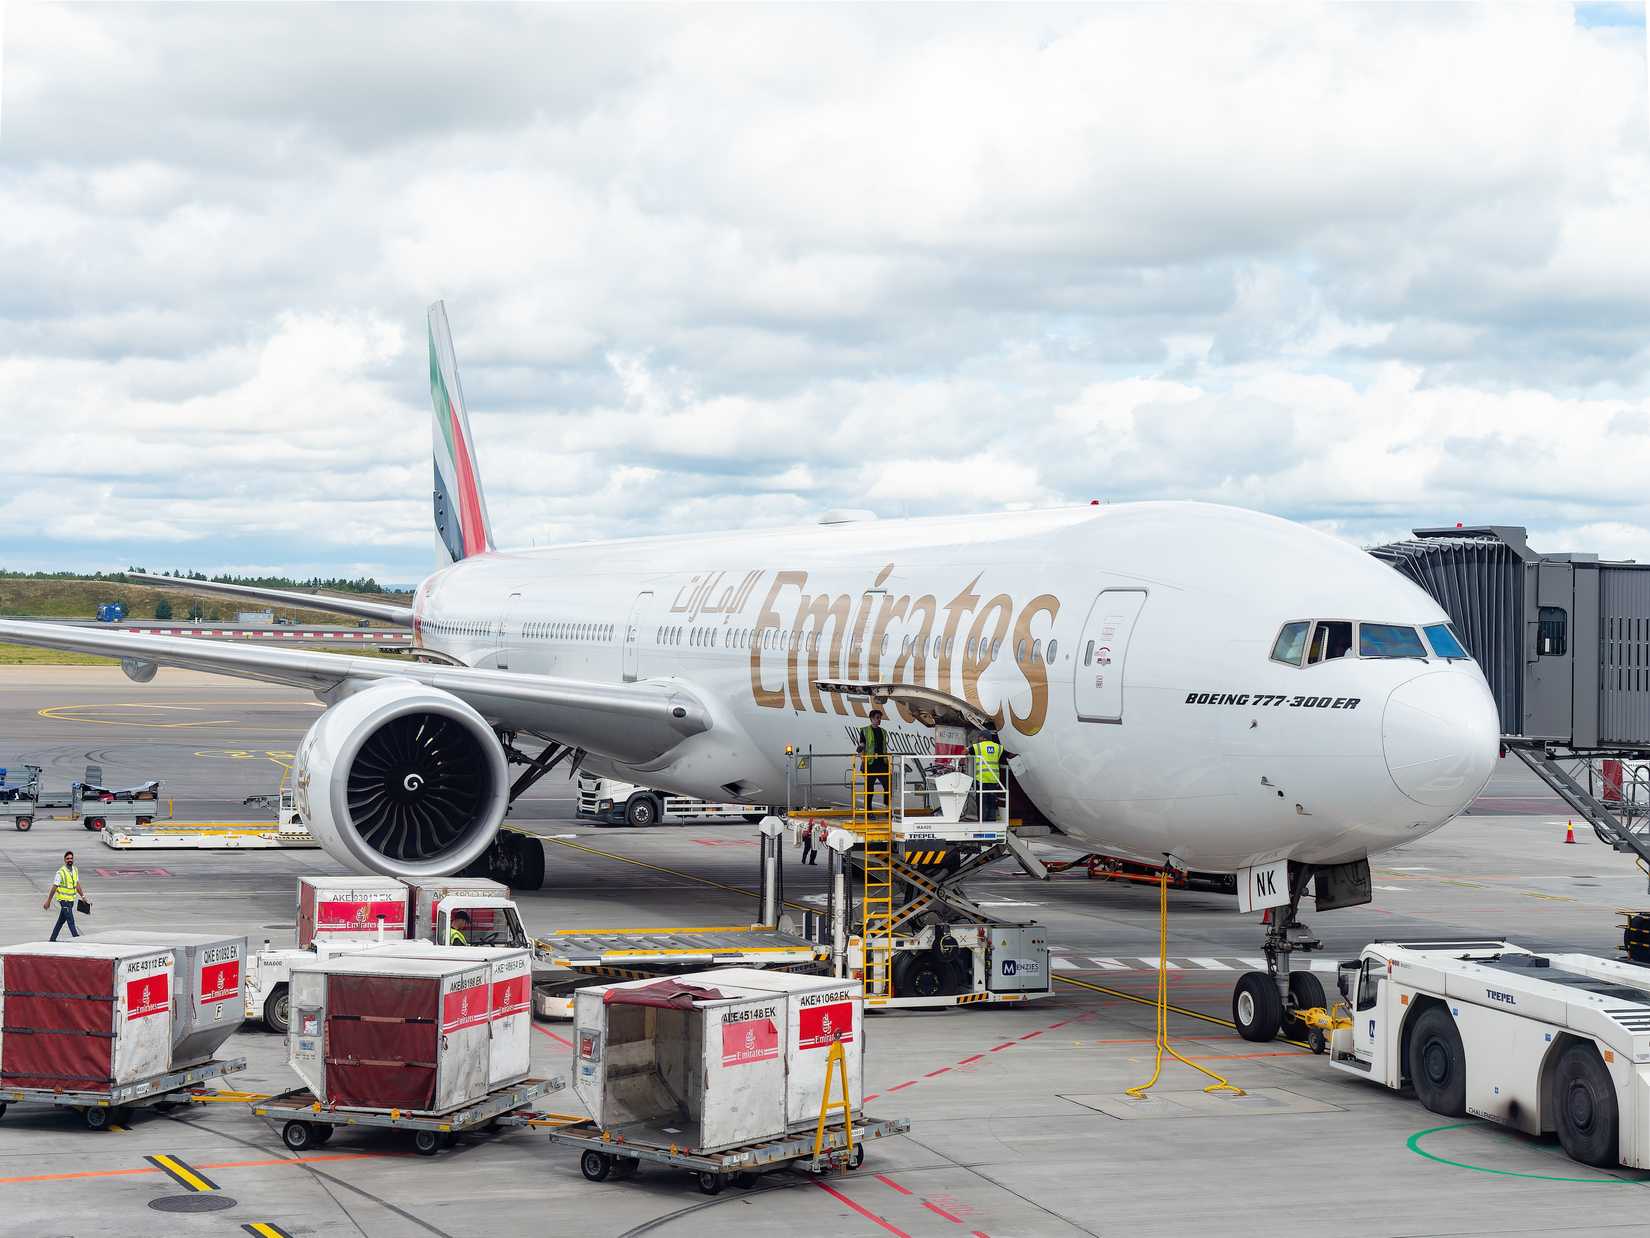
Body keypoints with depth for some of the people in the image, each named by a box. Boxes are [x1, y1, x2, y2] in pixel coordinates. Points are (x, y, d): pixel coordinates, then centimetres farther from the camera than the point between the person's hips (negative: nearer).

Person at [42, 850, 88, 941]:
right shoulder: (61, 872, -15)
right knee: (71, 922, -7)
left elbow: (77, 885, 16)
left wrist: (83, 896, 13)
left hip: (71, 900, 7)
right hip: (64, 900, -7)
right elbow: (54, 888, -12)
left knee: (61, 921, 15)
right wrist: (48, 901, -9)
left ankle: (53, 939, 26)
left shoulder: (75, 870, 6)